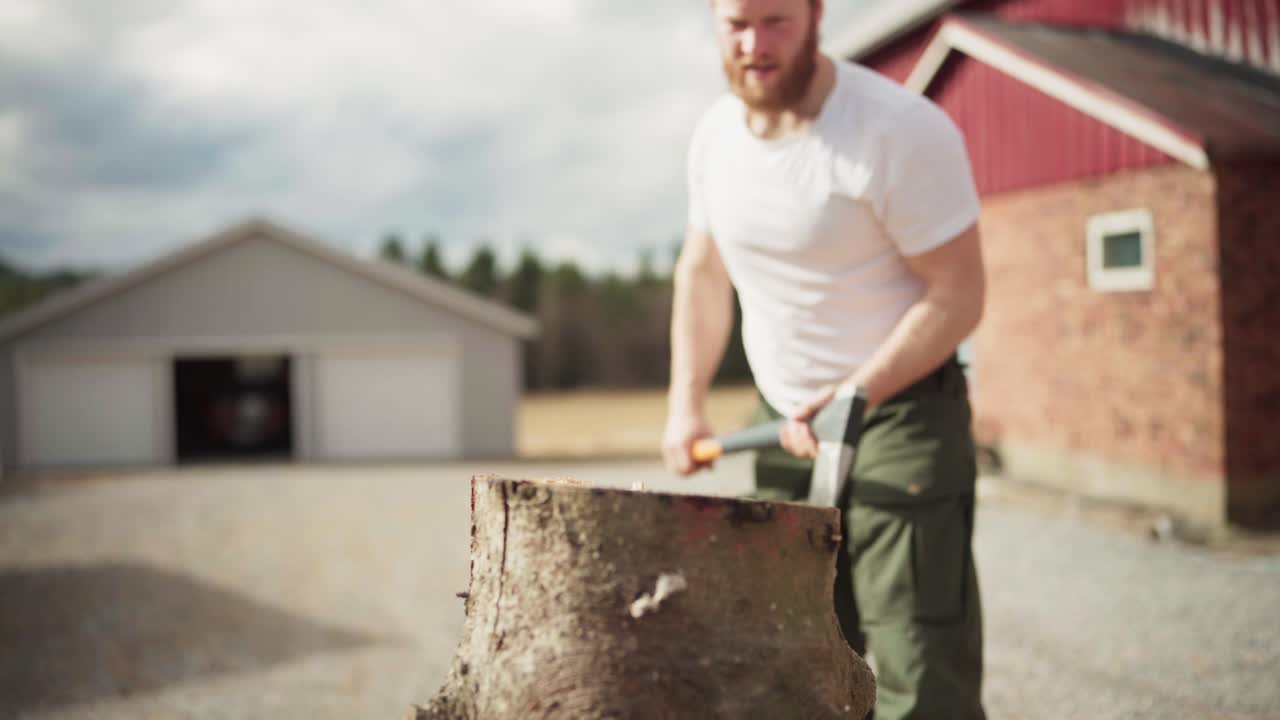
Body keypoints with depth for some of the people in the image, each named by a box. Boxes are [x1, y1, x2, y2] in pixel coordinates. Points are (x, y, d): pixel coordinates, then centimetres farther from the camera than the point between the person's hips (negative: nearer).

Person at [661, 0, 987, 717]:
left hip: (900, 411, -6)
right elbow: (703, 271, 16)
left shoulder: (904, 132, -18)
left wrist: (853, 396, -25)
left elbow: (958, 294, -17)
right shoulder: (715, 134, 3)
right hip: (784, 423, 7)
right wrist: (686, 402, 8)